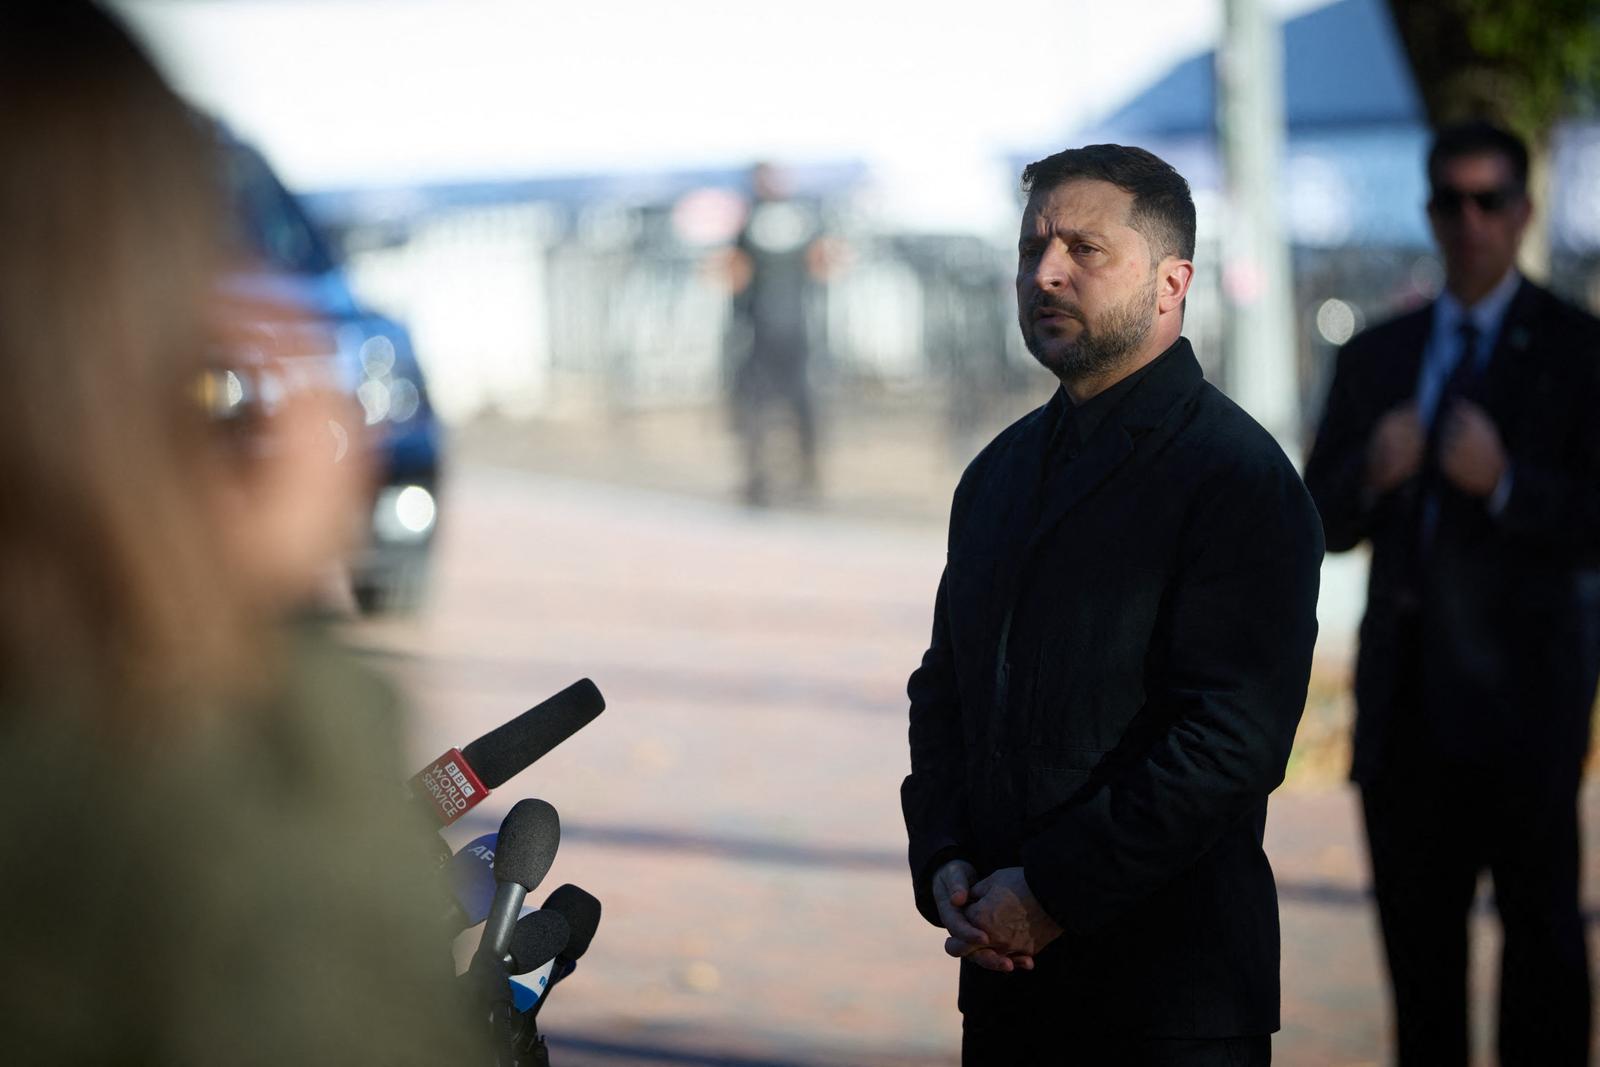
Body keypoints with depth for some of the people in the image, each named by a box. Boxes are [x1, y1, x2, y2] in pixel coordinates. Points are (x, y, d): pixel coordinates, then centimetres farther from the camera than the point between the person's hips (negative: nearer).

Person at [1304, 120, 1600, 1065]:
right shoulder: (1377, 356, 14)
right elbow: (1323, 523, 12)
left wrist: (1505, 484, -23)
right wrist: (1371, 473, -10)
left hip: (1522, 694, -4)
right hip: (1406, 694, 4)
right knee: (1418, 938, 7)